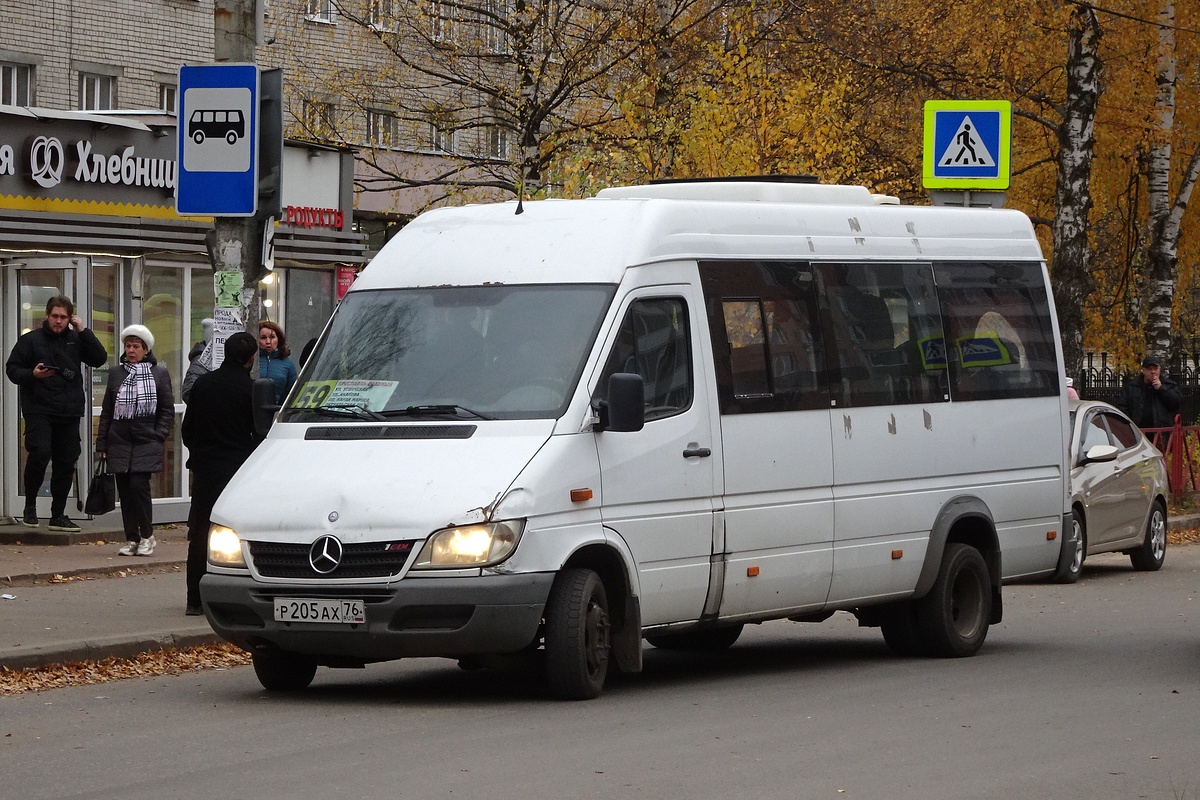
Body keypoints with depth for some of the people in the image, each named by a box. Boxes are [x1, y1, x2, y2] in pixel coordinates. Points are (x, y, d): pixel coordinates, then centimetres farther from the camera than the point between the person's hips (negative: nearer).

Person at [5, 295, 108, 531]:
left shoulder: (76, 340, 11)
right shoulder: (30, 340, 2)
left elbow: (100, 359, 2)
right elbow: (12, 369, 2)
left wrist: (83, 332, -3)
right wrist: (32, 374, -17)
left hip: (69, 412, 4)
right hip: (38, 409, -4)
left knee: (66, 463, 6)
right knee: (40, 453, -21)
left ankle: (58, 515, 15)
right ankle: (30, 505, -3)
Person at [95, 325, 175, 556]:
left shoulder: (159, 374, 5)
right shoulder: (117, 374, 13)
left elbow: (167, 410, 7)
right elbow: (107, 410, 15)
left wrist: (158, 435, -5)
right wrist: (102, 442, 9)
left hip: (147, 441, -4)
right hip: (120, 440, 4)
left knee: (138, 484, -15)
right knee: (124, 489, 1)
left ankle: (147, 536, -3)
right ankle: (131, 539, 8)